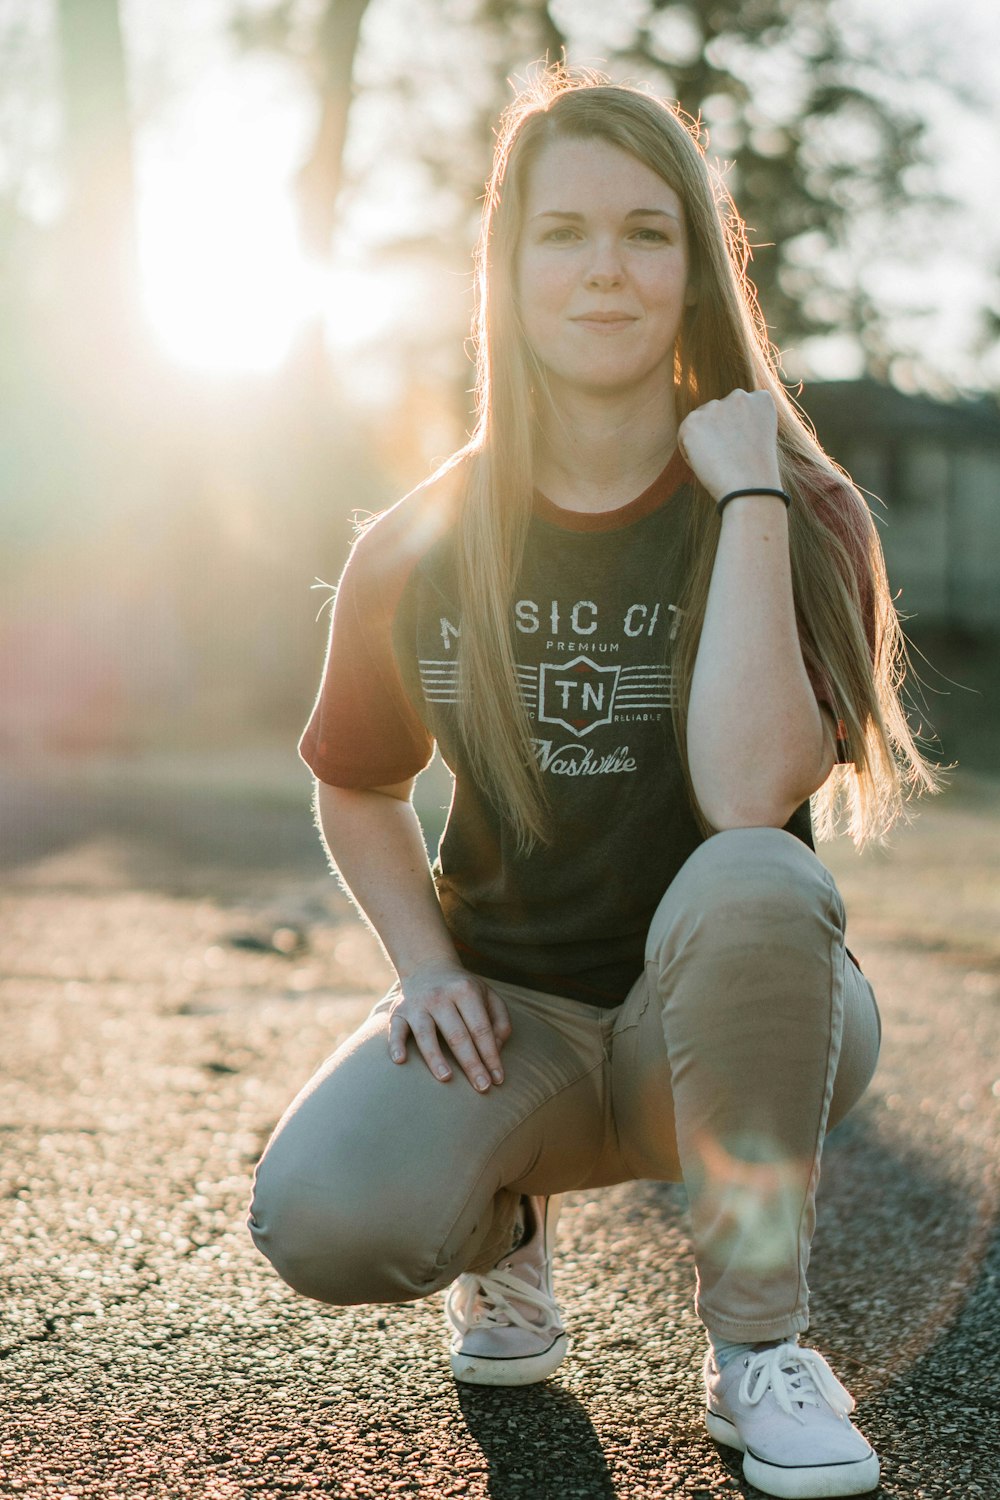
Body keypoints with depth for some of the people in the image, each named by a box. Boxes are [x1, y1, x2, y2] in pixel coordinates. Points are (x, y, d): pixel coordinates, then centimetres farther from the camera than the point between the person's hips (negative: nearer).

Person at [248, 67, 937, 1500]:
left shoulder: (799, 511, -9)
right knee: (322, 1218, -30)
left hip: (729, 1024, -1)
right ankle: (507, 1223, 10)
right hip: (514, 1016, 1)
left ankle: (758, 1340, -12)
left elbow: (748, 791, -27)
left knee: (751, 887, -38)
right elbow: (357, 784, 15)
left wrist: (747, 491, -25)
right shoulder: (421, 547, -1)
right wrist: (426, 966, -3)